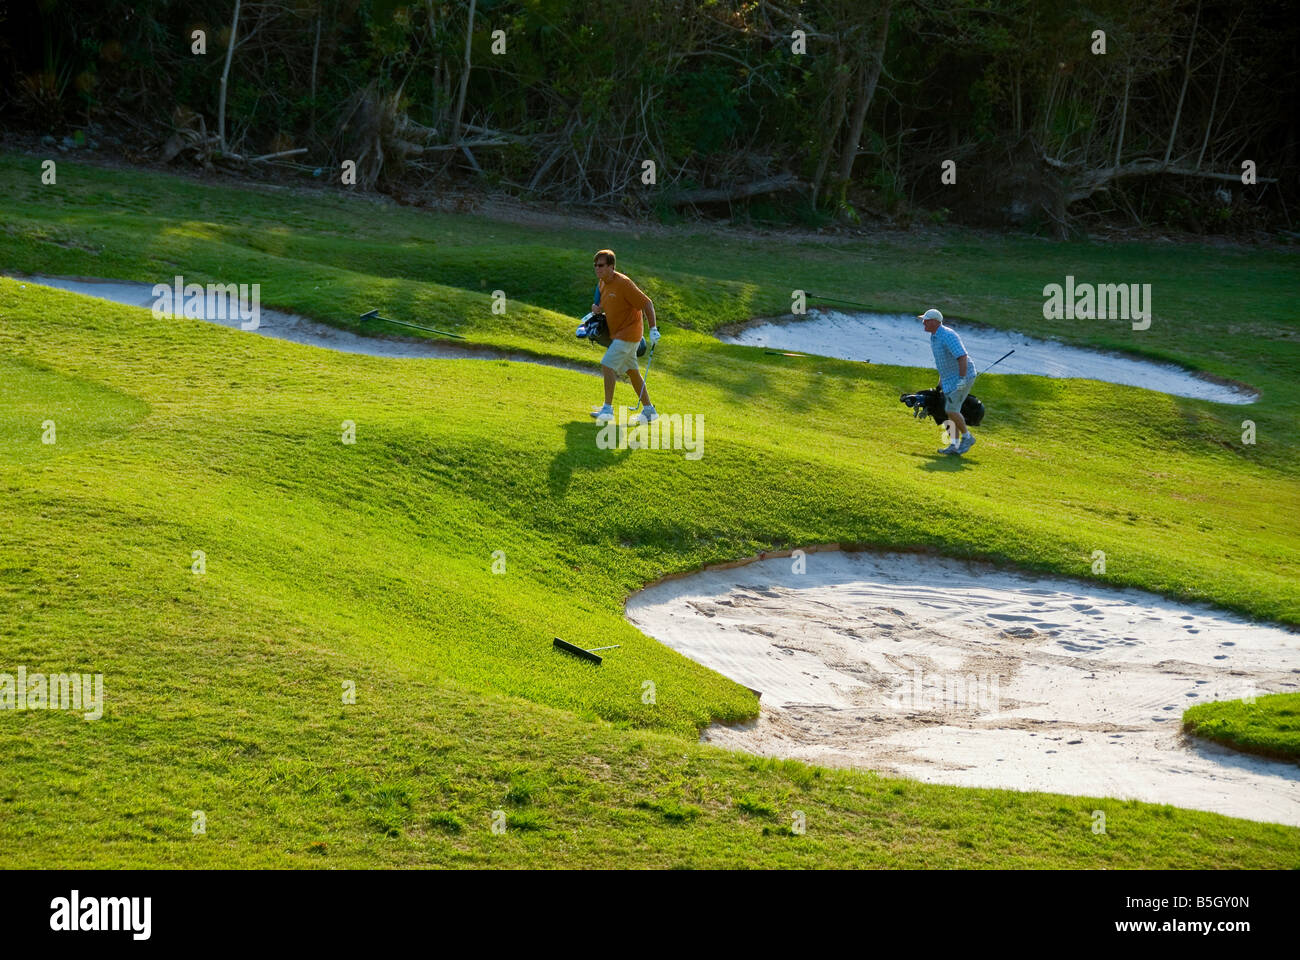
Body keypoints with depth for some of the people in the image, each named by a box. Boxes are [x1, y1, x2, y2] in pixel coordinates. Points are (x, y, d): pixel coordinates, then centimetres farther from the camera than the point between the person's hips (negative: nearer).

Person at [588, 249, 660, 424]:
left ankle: (608, 409, -13)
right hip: (617, 334, 9)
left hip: (628, 333, -9)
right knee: (632, 371, 13)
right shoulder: (602, 283, 5)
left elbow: (646, 303, -19)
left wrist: (653, 329, -25)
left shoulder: (623, 283, -21)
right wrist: (597, 308, -1)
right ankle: (648, 411, 20)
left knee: (607, 365, -17)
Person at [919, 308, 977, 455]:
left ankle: (967, 437, 4)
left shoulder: (948, 336, -22)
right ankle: (955, 445, 11)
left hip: (963, 376, -10)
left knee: (951, 410, -13)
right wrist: (941, 379, 24)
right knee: (951, 411, 7)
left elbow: (962, 357, -28)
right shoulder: (934, 336, 9)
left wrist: (962, 379, -32)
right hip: (949, 379, 10)